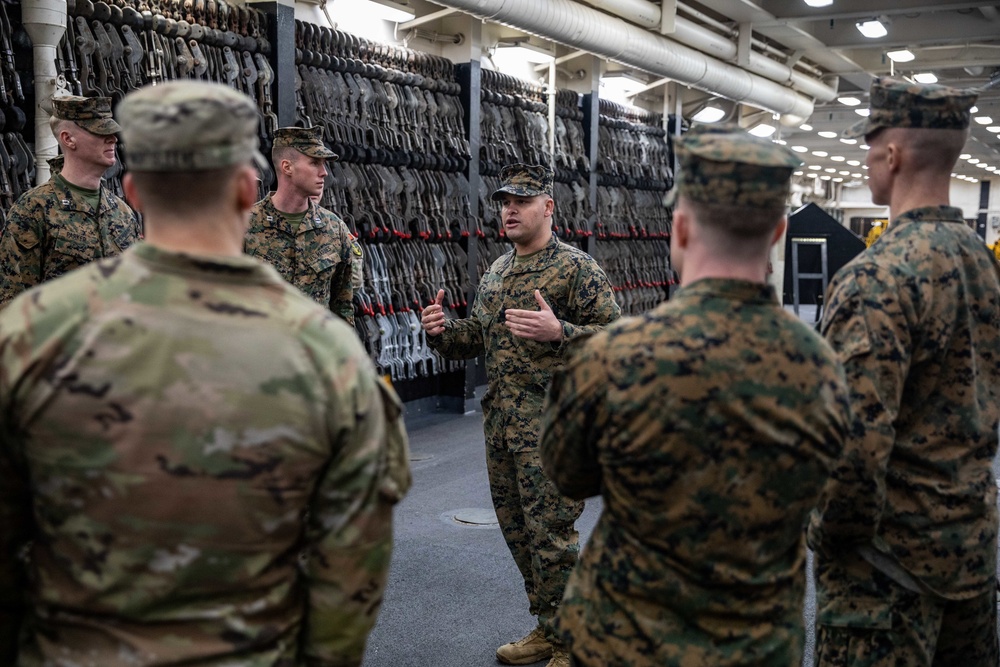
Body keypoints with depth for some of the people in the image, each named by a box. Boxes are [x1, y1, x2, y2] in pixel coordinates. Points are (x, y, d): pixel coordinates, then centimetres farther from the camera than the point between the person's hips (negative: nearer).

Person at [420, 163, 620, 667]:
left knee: (550, 535, -3)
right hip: (499, 423, 8)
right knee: (517, 530, 15)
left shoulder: (577, 268, -7)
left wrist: (558, 331, -28)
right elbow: (476, 338, 22)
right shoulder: (495, 272, 15)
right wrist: (441, 331, 1)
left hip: (550, 426, -8)